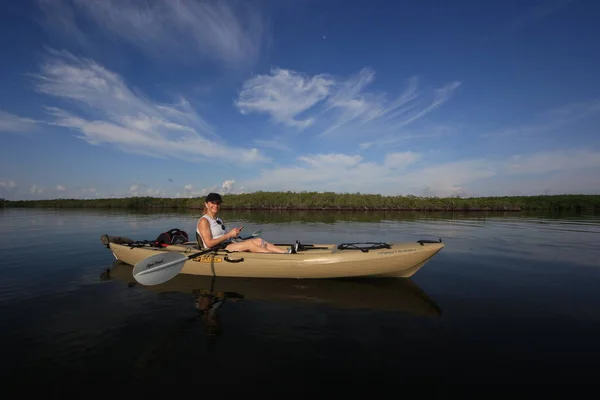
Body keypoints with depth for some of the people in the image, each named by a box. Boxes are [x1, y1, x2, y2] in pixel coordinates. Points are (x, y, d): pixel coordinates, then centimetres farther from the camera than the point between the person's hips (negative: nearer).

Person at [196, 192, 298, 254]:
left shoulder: (218, 220, 21)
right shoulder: (204, 221, -6)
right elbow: (209, 243, -16)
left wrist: (233, 233, 0)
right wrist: (229, 235, -15)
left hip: (228, 244, 8)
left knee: (258, 240, -12)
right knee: (249, 244, -27)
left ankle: (286, 251, -22)